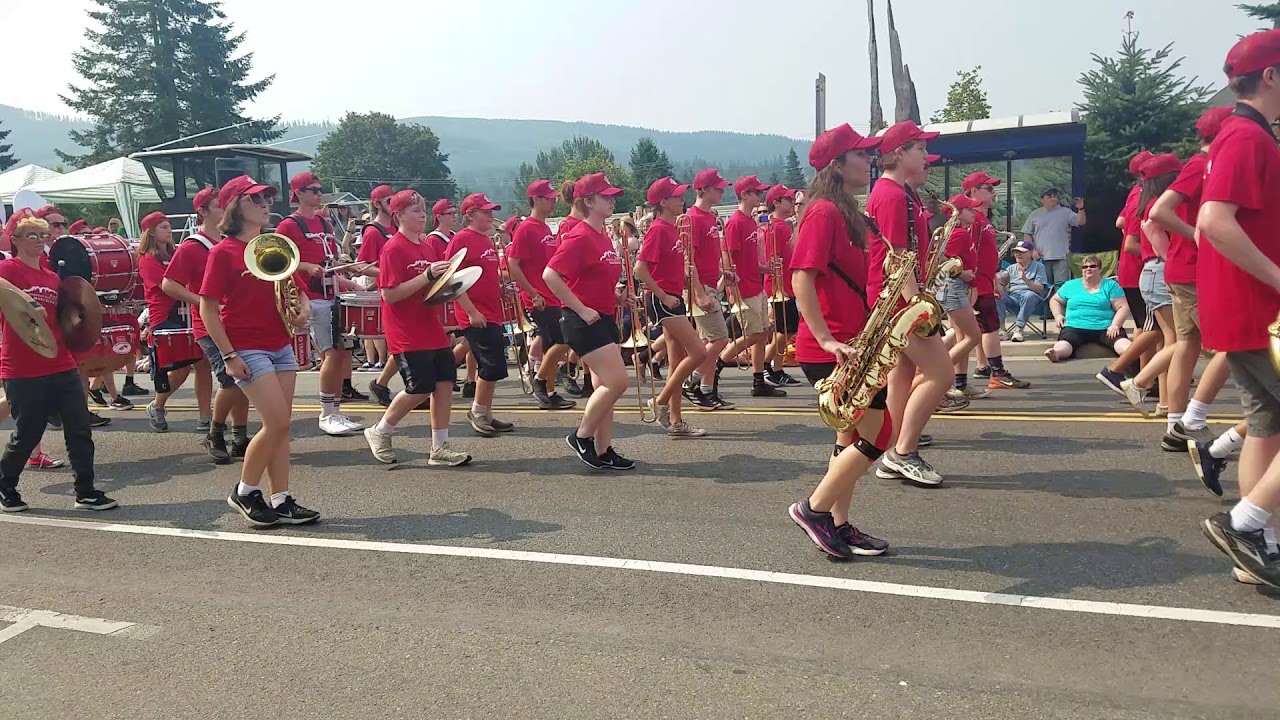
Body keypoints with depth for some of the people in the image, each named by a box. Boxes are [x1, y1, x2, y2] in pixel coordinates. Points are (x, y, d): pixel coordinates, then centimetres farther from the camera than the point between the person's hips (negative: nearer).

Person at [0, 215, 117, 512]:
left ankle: (86, 492, 9)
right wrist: (25, 307, -36)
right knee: (26, 435, 5)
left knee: (80, 430, 2)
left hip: (62, 367, 5)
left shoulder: (54, 278, 14)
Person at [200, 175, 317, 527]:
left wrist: (303, 310, -3)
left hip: (282, 345, 6)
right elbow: (208, 308, -10)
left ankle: (281, 500, 12)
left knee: (280, 425, 6)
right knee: (277, 423, -11)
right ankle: (244, 491, 9)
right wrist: (229, 356, -14)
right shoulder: (223, 251, -8)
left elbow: (295, 290, 20)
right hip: (247, 349, -6)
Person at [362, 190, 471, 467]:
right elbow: (389, 294, -19)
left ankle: (440, 448, 12)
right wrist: (427, 276, -25)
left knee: (445, 382, 3)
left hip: (433, 329, 8)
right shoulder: (393, 249, -12)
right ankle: (380, 432, 18)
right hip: (407, 334, -7)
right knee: (419, 389, -5)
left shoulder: (429, 245, 11)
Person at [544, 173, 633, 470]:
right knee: (617, 382, -12)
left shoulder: (604, 237, 13)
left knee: (604, 386, 10)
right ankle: (581, 436, 5)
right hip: (585, 321, -9)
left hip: (604, 319, 9)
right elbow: (550, 275, -23)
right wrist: (581, 309, -20)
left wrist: (615, 294, 10)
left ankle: (603, 451, 18)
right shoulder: (579, 237, -15)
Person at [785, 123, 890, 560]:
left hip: (848, 344, 10)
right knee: (878, 434, -7)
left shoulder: (848, 213, 16)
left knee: (853, 433, 14)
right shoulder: (824, 212, -13)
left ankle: (839, 526, 22)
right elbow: (801, 278, -22)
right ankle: (813, 508, 4)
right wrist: (827, 339, -26)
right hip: (830, 350, -10)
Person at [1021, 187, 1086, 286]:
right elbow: (1027, 234, 11)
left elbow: (1081, 222, 0)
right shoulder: (1035, 215, 10)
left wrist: (1081, 209, -16)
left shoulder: (1066, 212, 9)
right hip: (1042, 257, 1)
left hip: (1061, 257, -1)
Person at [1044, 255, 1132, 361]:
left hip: (1105, 328, 0)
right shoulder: (1070, 285, 18)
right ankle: (1055, 353, -65)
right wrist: (1057, 315, 10)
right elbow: (1055, 300, 31)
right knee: (1063, 344, -35)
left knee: (1122, 343, -34)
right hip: (1075, 327, 0)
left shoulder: (1111, 285, 12)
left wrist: (1115, 325, -14)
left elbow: (1123, 307, 5)